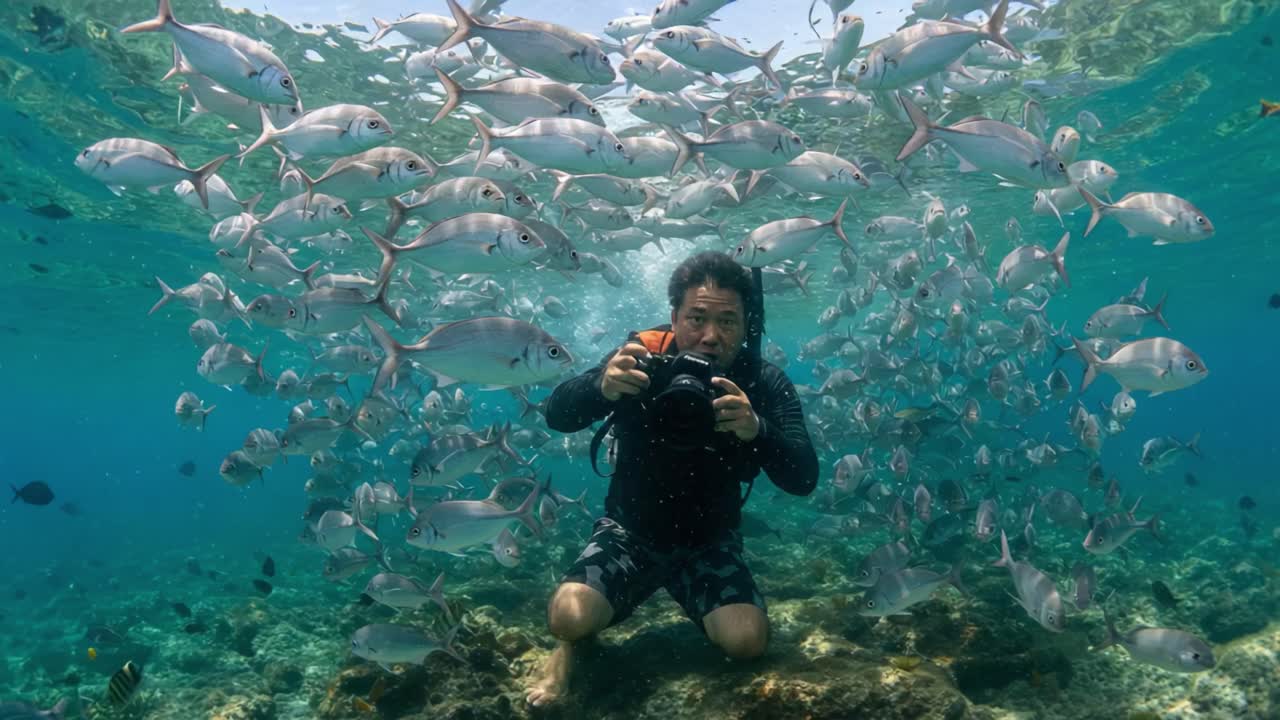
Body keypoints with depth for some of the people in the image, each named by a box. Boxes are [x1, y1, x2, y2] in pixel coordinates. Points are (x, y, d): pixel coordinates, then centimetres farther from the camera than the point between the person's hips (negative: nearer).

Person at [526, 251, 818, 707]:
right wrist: (603, 386, -49)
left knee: (747, 640, -20)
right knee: (568, 616, -24)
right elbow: (557, 416, -25)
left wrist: (756, 430, -45)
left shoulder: (763, 383, -15)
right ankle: (574, 641, 13)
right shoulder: (641, 358, -17)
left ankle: (702, 608, 14)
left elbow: (804, 479, -24)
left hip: (709, 541, 1)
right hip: (630, 531, -1)